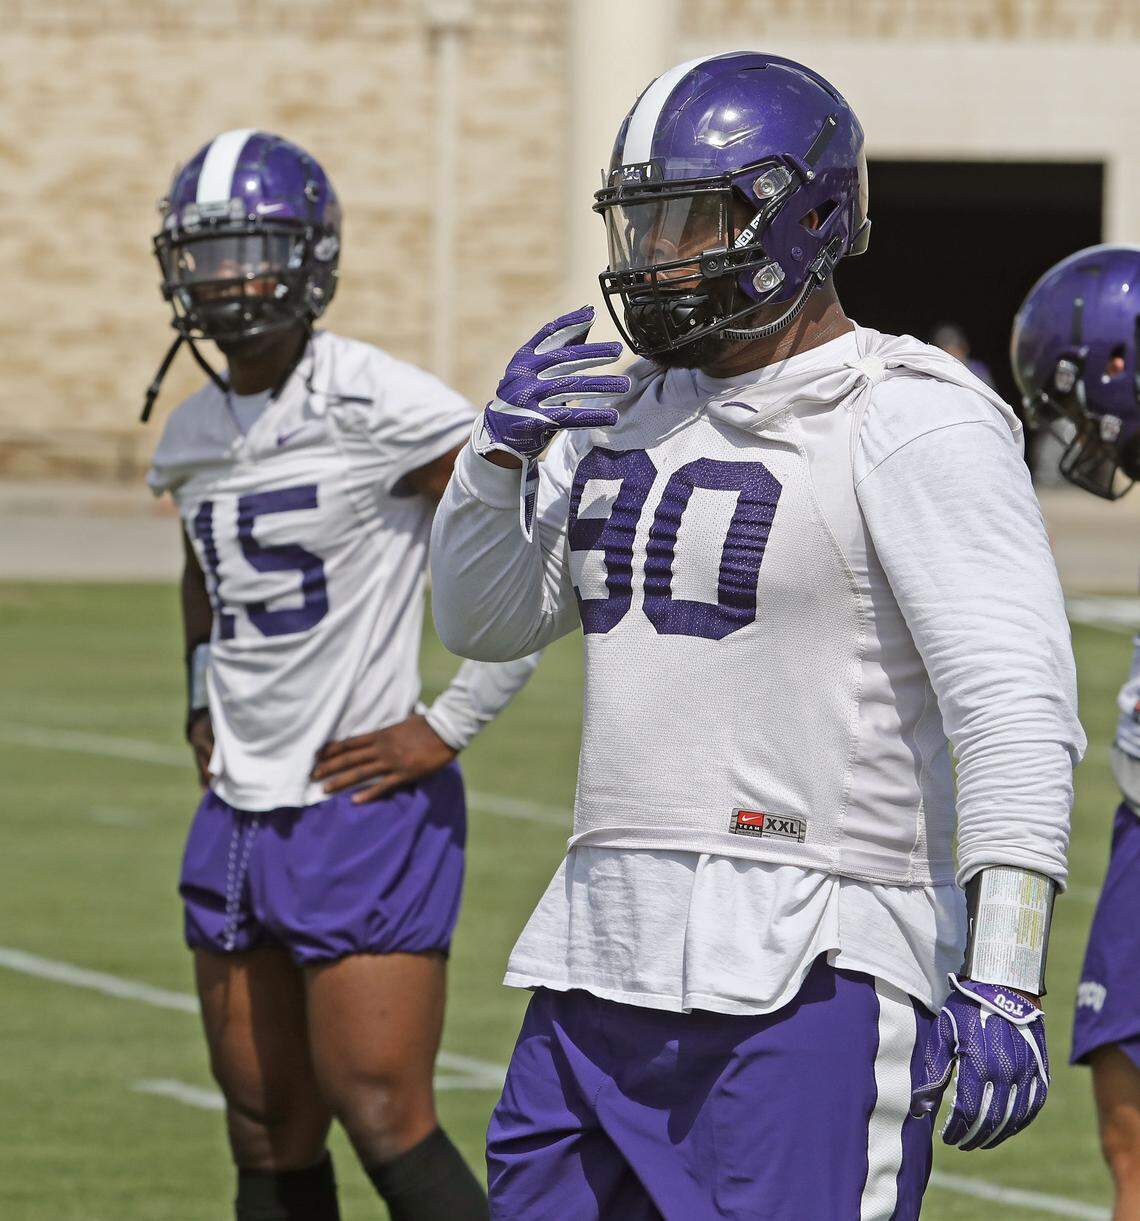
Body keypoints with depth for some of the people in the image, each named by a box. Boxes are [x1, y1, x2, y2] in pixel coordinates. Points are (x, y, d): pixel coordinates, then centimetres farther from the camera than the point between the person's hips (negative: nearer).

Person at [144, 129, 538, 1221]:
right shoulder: (193, 436, 11)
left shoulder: (380, 408, -14)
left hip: (365, 810, -7)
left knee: (383, 1119, -12)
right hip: (238, 808, 8)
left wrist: (448, 726, -13)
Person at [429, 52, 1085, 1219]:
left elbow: (1017, 707, -17)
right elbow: (482, 621, 25)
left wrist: (1002, 978, -25)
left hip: (808, 977, -8)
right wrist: (502, 449, 5)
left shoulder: (908, 425, -10)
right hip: (605, 959, 8)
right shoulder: (626, 415, 15)